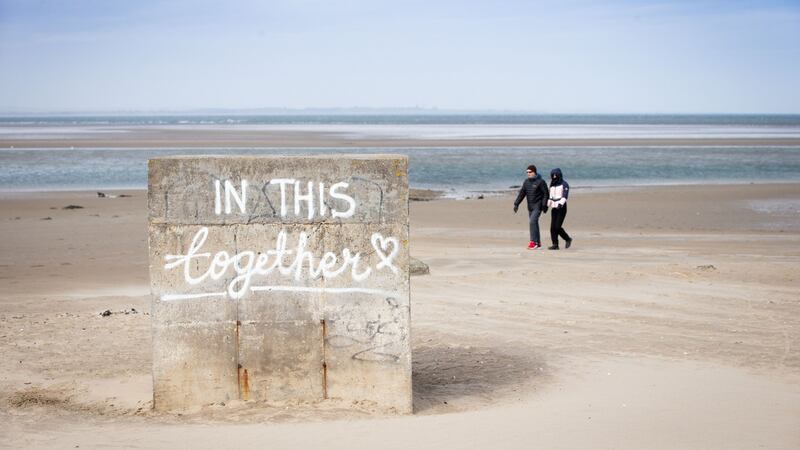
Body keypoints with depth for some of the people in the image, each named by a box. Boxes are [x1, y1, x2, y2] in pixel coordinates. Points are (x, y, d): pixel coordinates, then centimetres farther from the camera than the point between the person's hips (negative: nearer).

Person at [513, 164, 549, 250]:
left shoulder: (540, 182, -10)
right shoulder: (526, 181, 9)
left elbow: (545, 194, -9)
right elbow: (522, 193, 9)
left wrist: (544, 206, -14)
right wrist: (516, 204, 2)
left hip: (538, 206, -7)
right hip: (530, 206, 7)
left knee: (532, 222, -18)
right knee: (533, 223, 9)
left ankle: (533, 242, -17)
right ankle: (538, 243, 18)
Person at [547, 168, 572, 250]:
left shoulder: (564, 184, -6)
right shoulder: (552, 185, 15)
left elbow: (565, 195, -19)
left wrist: (560, 204, -33)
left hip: (561, 208, -7)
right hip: (554, 208, 7)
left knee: (558, 227, -11)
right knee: (553, 227, -2)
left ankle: (568, 239, 10)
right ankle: (555, 245, 2)